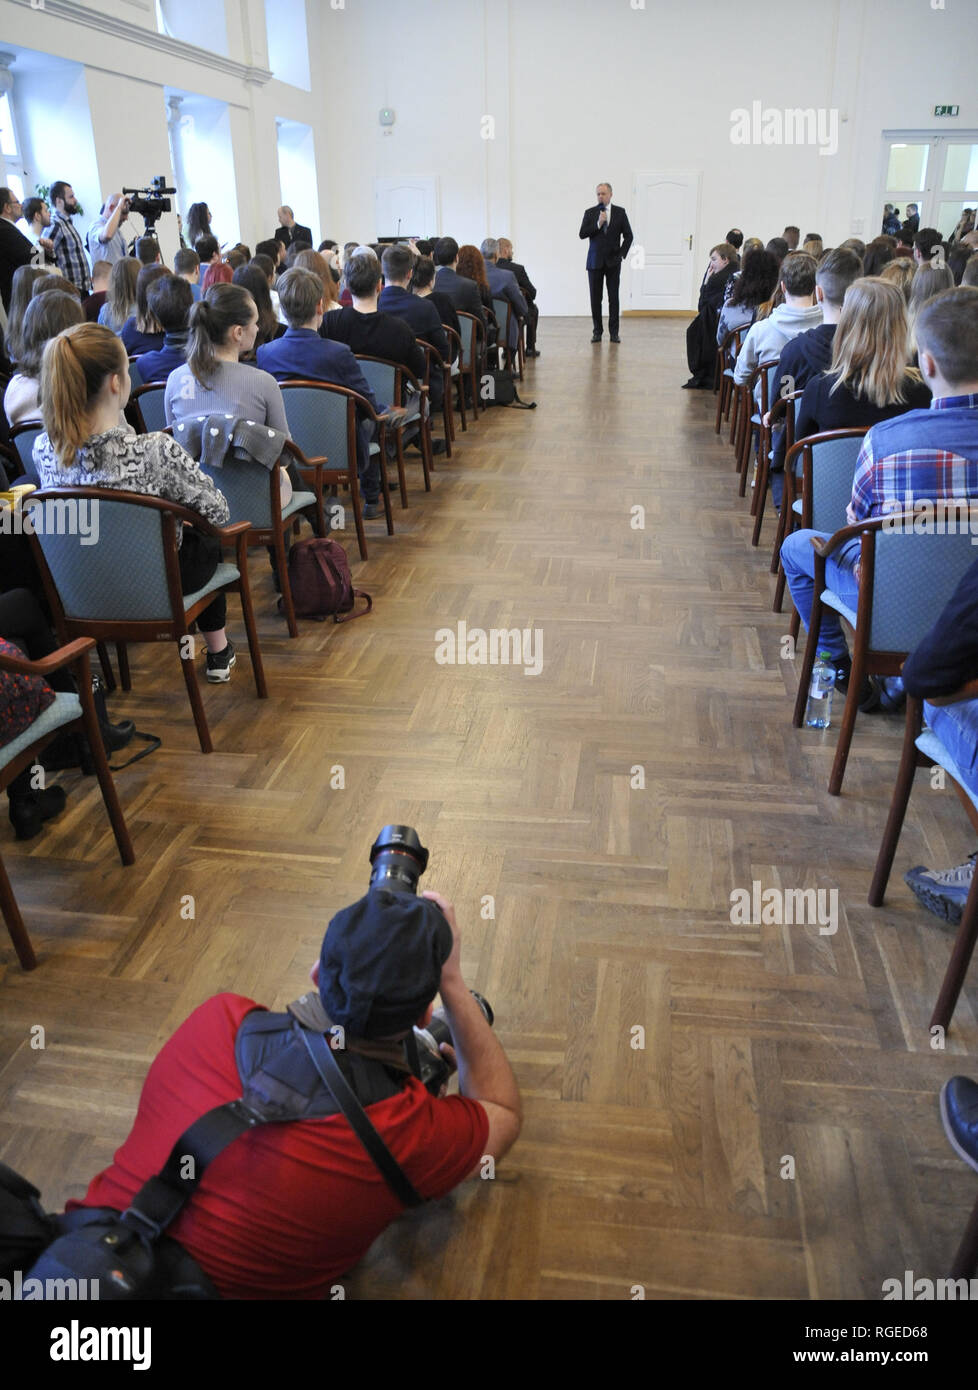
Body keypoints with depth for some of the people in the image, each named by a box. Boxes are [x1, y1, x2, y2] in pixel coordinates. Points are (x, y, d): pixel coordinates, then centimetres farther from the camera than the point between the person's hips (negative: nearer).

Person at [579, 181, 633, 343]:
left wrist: (622, 254, -2)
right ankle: (597, 331, 9)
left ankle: (614, 332, 4)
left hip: (613, 261, 0)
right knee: (595, 298, 1)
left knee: (613, 298, -1)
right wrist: (598, 224, -15)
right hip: (595, 261, 0)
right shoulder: (589, 213, 4)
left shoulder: (620, 212, 5)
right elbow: (582, 234, -5)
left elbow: (628, 235, 7)